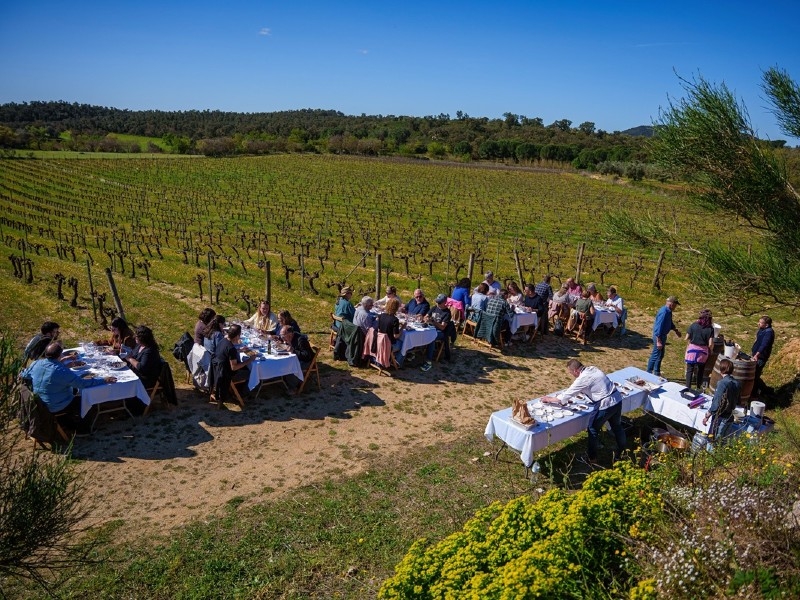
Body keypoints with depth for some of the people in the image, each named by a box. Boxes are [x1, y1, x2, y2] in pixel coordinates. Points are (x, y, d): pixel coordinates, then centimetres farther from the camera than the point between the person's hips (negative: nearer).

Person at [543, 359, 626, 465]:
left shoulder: (582, 379, -16)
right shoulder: (592, 369, 6)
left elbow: (563, 399, -8)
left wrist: (549, 399, 6)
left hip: (606, 404, -8)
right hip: (617, 399, 8)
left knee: (593, 430, 10)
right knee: (617, 427, 26)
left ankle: (592, 458, 23)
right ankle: (621, 453, 43)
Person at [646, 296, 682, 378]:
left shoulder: (668, 311, 5)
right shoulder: (663, 312, -25)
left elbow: (670, 323, 24)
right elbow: (659, 327, -27)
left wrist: (676, 330, 16)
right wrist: (658, 341, -27)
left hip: (663, 335, 10)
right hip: (658, 336, -10)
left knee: (660, 355, 18)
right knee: (656, 355, -2)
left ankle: (657, 373, 29)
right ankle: (649, 372, 8)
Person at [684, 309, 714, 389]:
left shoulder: (693, 325, -9)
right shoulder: (710, 329, -9)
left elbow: (687, 338, -6)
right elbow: (710, 344, -12)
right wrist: (711, 351, 8)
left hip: (692, 350, -1)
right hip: (703, 352, 1)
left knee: (690, 370, 9)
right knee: (700, 371, 18)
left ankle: (688, 388, 8)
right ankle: (699, 388, 28)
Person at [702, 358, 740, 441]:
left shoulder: (722, 383, -20)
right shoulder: (737, 384, 1)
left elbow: (716, 402, -20)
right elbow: (737, 401, 13)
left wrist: (707, 416, -12)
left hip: (720, 417, -7)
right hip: (730, 416, 7)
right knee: (722, 439, 17)